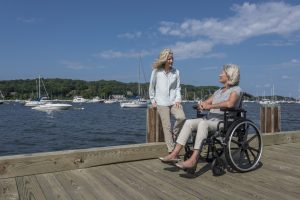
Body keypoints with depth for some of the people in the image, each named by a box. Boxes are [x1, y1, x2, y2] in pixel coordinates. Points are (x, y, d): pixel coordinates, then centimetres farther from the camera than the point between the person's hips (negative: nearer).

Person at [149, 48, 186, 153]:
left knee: (181, 117, -23)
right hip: (162, 102, -2)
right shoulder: (156, 71, 1)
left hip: (174, 101, 2)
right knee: (167, 126, -8)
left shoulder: (176, 71, 7)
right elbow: (151, 87, 8)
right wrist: (153, 100, 6)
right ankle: (172, 151, 0)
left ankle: (173, 135, 6)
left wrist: (178, 100, -3)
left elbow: (178, 87, 9)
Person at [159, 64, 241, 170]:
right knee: (189, 122, -16)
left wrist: (210, 106, -16)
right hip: (210, 120, 7)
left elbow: (229, 103, -22)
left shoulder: (236, 89, -1)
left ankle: (193, 159, -41)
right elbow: (206, 102, 18)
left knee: (203, 123, -36)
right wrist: (202, 104, -7)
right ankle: (174, 154, -22)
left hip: (224, 122, -7)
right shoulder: (219, 91, 23)